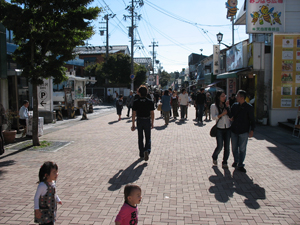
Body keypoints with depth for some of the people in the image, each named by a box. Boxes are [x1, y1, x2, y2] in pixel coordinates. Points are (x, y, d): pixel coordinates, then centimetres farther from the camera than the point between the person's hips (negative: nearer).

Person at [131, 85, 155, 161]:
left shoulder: (136, 102, -6)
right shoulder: (150, 102, -7)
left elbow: (134, 114, -6)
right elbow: (152, 113, -5)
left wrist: (133, 124, 0)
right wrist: (152, 123, 5)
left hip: (139, 121, 1)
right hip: (147, 121, -1)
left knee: (140, 138, 13)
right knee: (148, 138, 9)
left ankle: (142, 154, 21)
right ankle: (147, 150, -16)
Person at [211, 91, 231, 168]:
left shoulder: (226, 105, 9)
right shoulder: (214, 106, -1)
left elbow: (230, 116, 7)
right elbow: (214, 117, -10)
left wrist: (227, 107, 0)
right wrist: (222, 114, -19)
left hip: (228, 128, 4)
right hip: (219, 129, -3)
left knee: (227, 147, 3)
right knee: (220, 146, -6)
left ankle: (224, 163, 17)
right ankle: (214, 158, 24)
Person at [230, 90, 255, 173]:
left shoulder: (249, 107, -6)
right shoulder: (234, 105, 6)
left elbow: (252, 120, -3)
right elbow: (231, 115, 20)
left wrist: (252, 130, -9)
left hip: (244, 132, -4)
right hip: (234, 130, 4)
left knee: (242, 148, 2)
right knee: (234, 147, 12)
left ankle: (240, 165, 13)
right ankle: (236, 161, 33)